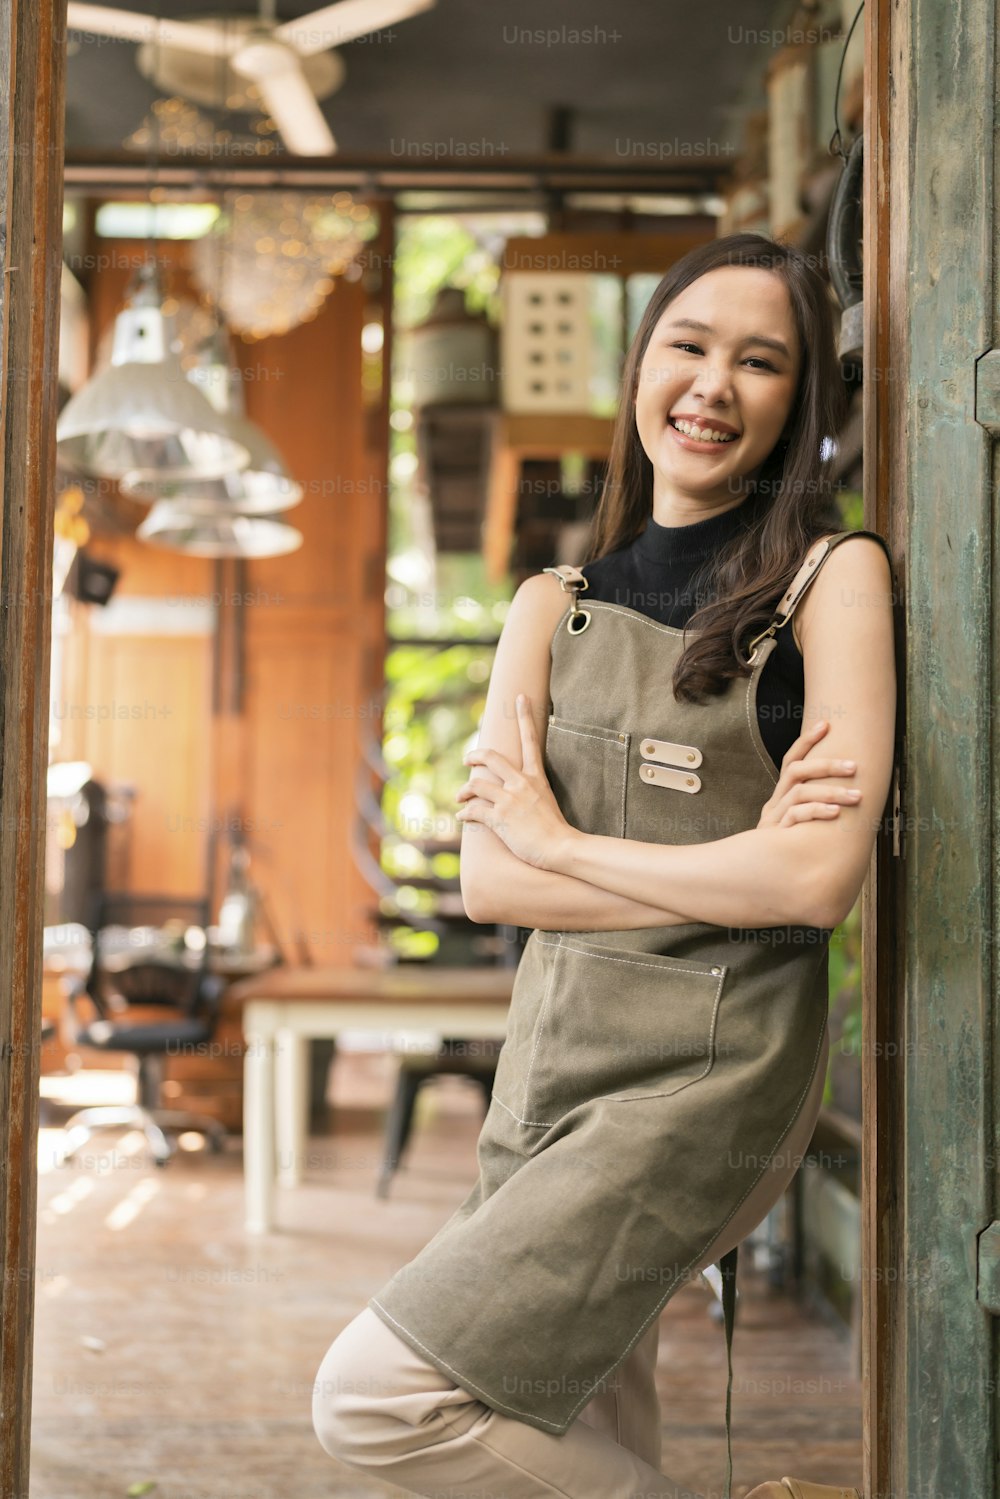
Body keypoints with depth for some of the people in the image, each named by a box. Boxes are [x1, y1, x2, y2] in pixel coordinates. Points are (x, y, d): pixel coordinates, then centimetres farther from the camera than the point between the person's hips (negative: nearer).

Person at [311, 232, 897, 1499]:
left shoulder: (831, 574, -3)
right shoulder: (555, 604, 9)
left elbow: (822, 879, -15)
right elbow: (486, 880, 0)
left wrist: (560, 840, -5)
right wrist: (724, 870, -12)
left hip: (709, 1070, -5)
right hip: (550, 1052, 6)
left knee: (376, 1393, -12)